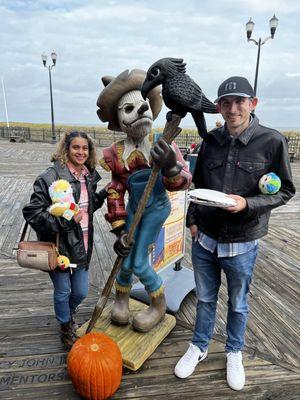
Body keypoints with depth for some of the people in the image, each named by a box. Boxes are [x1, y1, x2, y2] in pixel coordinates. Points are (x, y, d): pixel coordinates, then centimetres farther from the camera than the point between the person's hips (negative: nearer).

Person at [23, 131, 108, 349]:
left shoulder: (89, 176, 3)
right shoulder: (51, 177, -19)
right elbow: (32, 212, -20)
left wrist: (104, 194, 0)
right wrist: (66, 221, -26)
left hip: (82, 244, 6)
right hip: (60, 245, -5)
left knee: (81, 292, 16)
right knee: (63, 291, 14)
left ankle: (69, 313, 52)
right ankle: (66, 329, 44)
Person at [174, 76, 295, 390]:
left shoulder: (272, 141, -11)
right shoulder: (211, 140, 0)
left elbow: (285, 191, -6)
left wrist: (248, 203, -21)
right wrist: (192, 220, 5)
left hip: (241, 245, -2)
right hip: (203, 240, 3)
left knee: (237, 304, 20)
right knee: (205, 298, 21)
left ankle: (234, 353, 46)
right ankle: (199, 347, 44)